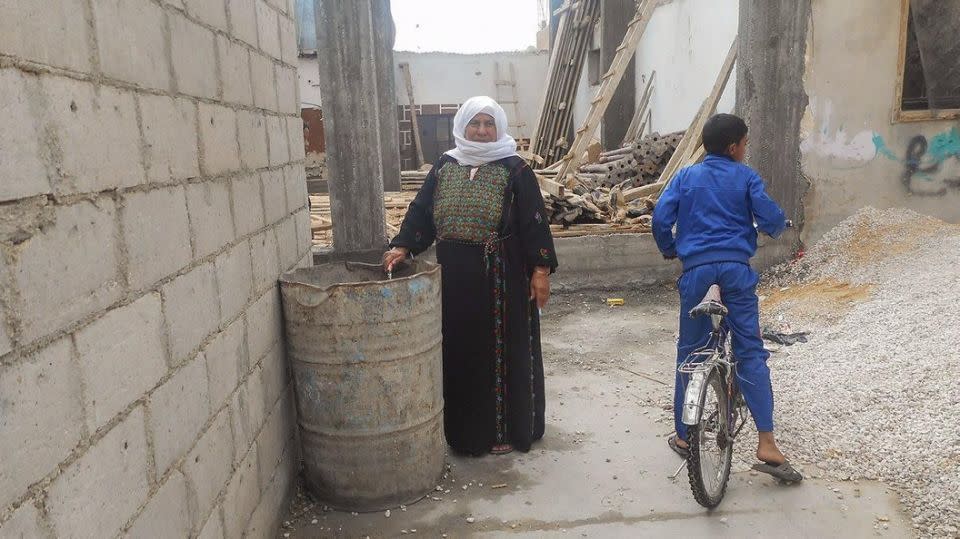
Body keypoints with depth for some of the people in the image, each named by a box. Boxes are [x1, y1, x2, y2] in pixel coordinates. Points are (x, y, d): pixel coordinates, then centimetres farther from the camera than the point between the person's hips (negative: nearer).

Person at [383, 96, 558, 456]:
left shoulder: (514, 169, -3)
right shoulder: (444, 167, 8)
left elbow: (534, 221, -6)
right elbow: (421, 211, 7)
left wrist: (541, 270, -11)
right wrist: (402, 247, -8)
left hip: (501, 277, -4)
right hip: (454, 277, 4)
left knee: (503, 349, 4)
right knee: (459, 350, 11)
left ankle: (506, 428, 19)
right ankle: (465, 427, 27)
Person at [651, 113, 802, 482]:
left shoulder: (687, 176, 11)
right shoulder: (746, 177, 7)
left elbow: (660, 217, 0)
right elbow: (770, 219, 0)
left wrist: (669, 250, 16)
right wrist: (776, 228, 23)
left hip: (697, 268, 2)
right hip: (736, 268, -1)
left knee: (689, 352, 11)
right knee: (750, 352, 1)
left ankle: (683, 436, 19)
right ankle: (766, 444, -3)